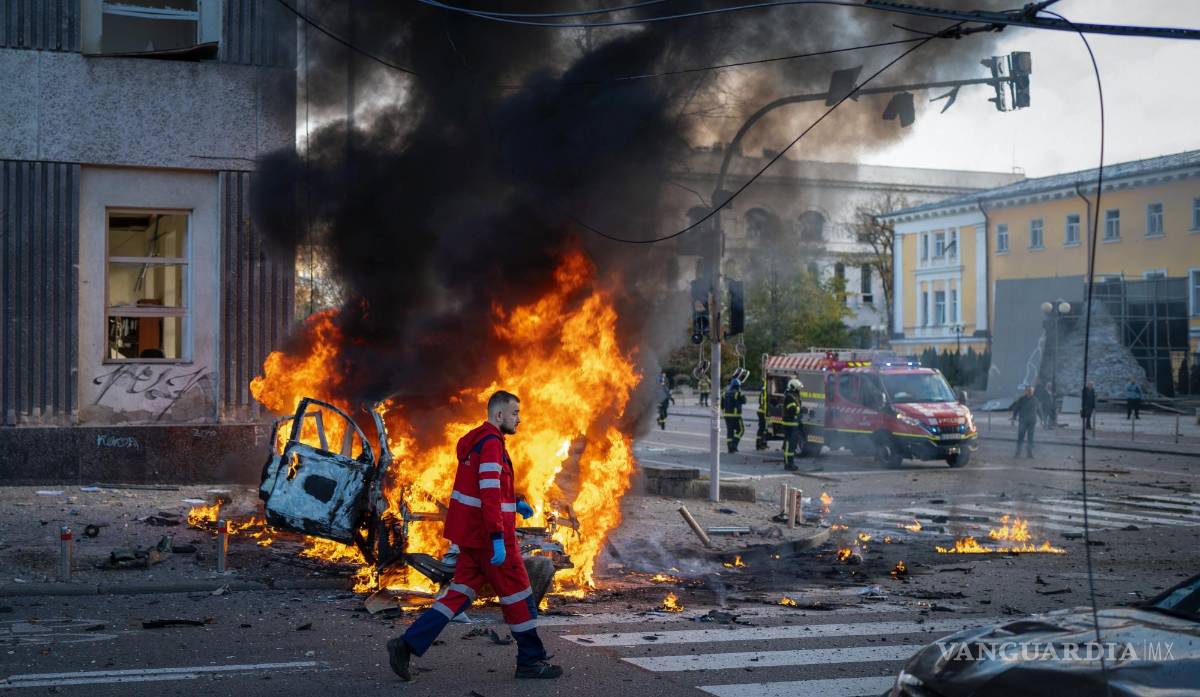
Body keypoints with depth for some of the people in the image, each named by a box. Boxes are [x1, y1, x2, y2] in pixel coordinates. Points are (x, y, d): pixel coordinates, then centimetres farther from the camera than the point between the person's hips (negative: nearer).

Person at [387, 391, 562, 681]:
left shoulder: (477, 440, 15)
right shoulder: (491, 443, -16)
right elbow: (490, 494, -25)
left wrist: (514, 502, 21)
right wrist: (498, 539, -28)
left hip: (472, 534, 10)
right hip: (489, 535, -10)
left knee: (462, 592, 9)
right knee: (517, 593, 2)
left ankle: (407, 644, 1)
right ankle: (530, 661, 12)